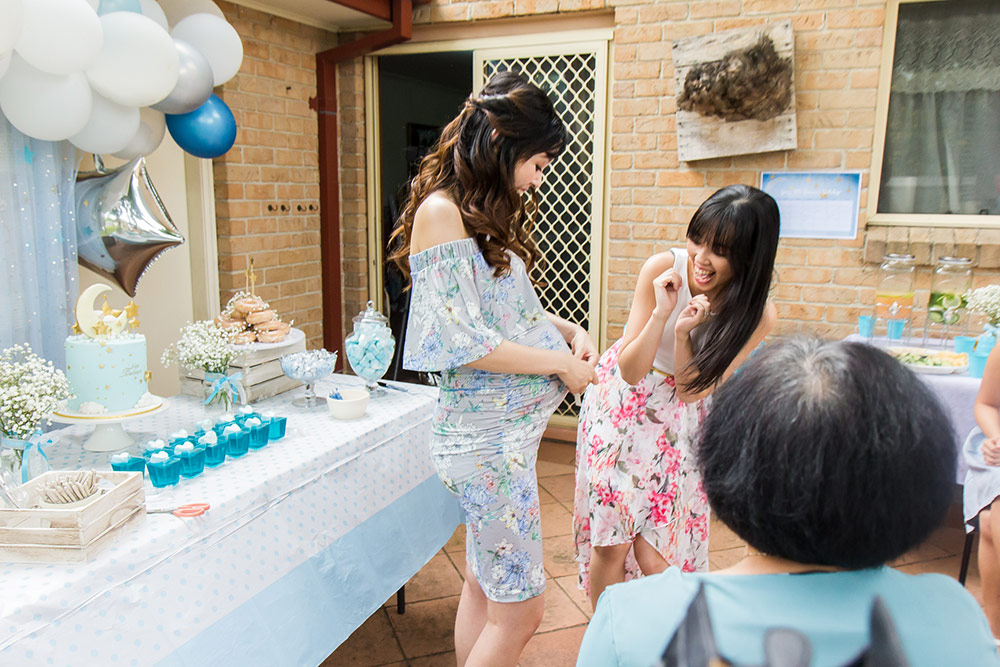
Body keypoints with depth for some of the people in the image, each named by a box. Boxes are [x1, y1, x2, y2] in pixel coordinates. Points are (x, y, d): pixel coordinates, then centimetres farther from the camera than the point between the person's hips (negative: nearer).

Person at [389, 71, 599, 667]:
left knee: (486, 585, 19)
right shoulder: (441, 212, -16)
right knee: (520, 611, 2)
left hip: (512, 424, 9)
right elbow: (467, 345, -21)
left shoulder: (487, 213, 13)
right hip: (488, 434, -9)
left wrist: (569, 330, 6)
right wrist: (560, 363, -11)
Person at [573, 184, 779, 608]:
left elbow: (691, 391, -15)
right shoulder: (663, 269, -21)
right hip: (622, 405, 0)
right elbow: (629, 372, -17)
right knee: (610, 544, 2)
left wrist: (683, 334, -31)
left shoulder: (757, 315, -18)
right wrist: (661, 314, -33)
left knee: (654, 555, -1)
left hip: (678, 421, 1)